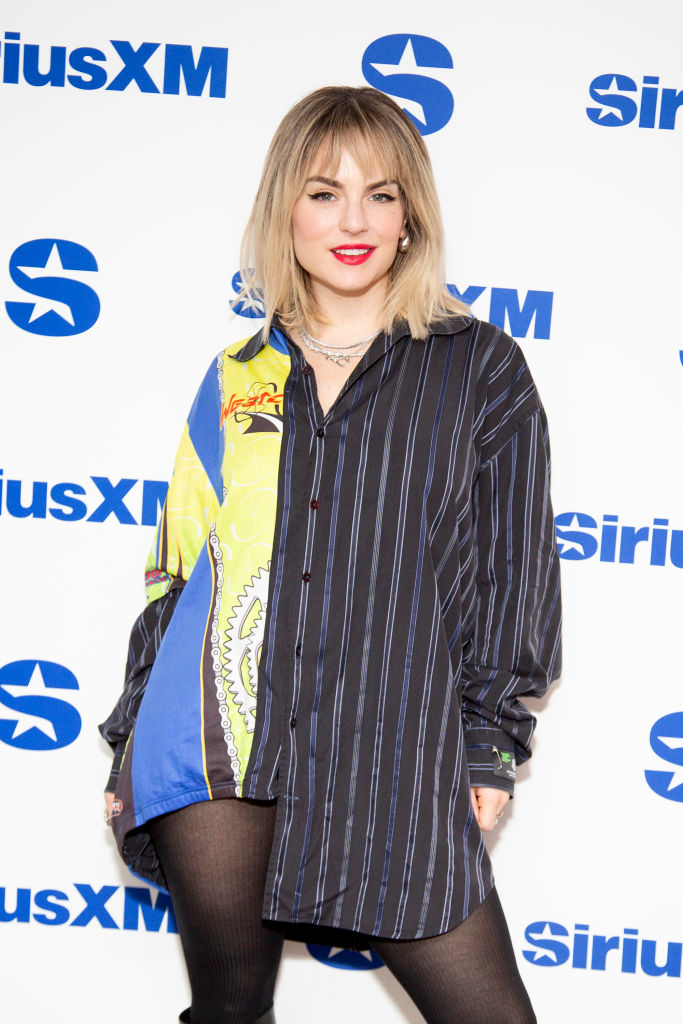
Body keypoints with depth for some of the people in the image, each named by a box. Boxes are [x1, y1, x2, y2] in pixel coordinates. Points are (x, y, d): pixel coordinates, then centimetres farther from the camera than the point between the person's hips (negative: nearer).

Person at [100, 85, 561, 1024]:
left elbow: (514, 572, 4)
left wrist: (491, 744, 0)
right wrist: (132, 741, 14)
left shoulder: (480, 368, 6)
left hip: (391, 755, -2)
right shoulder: (237, 378, 13)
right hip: (212, 745, 2)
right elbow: (175, 566, 15)